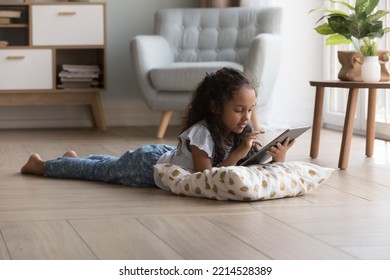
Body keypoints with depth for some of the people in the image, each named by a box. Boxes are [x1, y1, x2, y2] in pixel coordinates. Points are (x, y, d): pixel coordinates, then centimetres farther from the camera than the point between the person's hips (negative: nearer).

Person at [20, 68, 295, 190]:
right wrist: (236, 155, -45)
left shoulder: (241, 134, -17)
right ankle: (40, 165, 35)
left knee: (109, 164, 32)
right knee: (99, 170, 14)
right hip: (147, 165, -7)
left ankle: (74, 158, 59)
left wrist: (278, 159, -36)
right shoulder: (201, 133, -38)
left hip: (166, 156, 7)